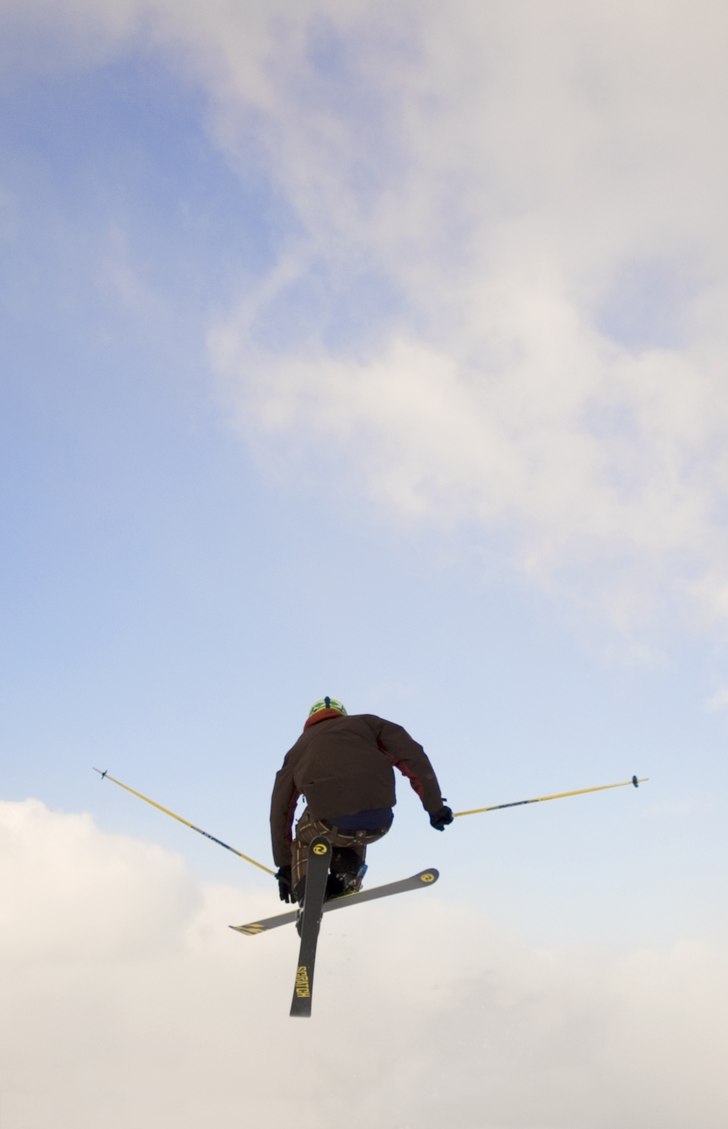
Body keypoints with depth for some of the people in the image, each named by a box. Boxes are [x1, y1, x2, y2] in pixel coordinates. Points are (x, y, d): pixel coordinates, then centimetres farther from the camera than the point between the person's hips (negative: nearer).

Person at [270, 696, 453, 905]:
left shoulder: (299, 747, 29)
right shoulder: (366, 723, 27)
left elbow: (280, 810, 30)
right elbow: (412, 755, 12)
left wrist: (284, 865, 38)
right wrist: (435, 807, 15)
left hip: (332, 824, -1)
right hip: (378, 824, 1)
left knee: (304, 839, 34)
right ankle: (346, 876, 14)